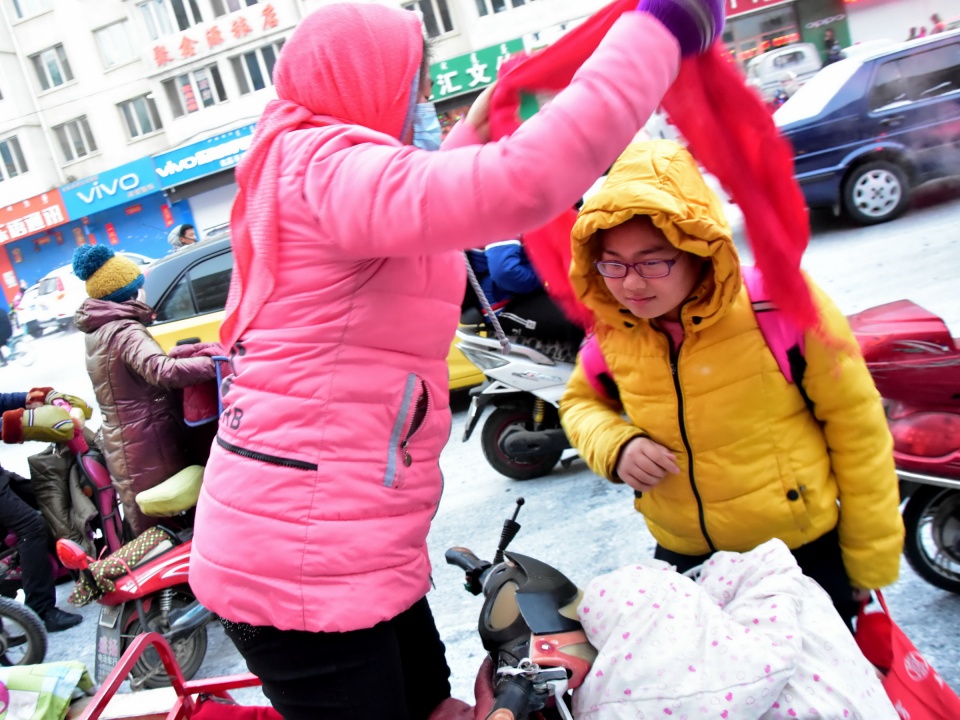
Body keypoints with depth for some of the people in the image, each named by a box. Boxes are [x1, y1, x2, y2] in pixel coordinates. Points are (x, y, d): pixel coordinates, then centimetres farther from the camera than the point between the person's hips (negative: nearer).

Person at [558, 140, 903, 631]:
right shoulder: (611, 324, -11)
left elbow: (857, 425, -13)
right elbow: (581, 401, 8)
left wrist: (871, 563, -6)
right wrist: (616, 446, -16)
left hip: (804, 553, -3)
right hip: (682, 559, 3)